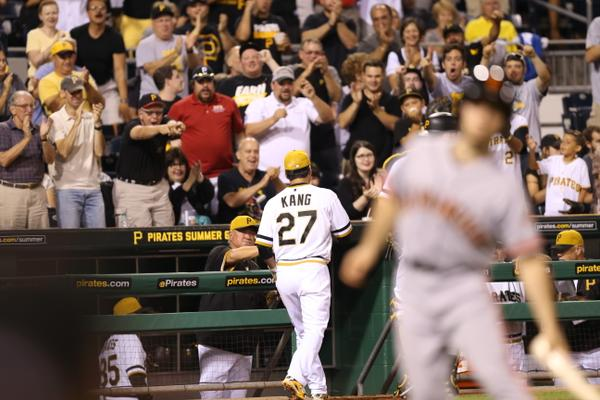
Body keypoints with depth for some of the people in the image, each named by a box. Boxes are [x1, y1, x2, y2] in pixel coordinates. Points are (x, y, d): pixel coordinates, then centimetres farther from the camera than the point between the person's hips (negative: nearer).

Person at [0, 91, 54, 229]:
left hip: (37, 191, 4)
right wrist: (26, 138, -18)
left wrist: (44, 138, -14)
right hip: (11, 191, -4)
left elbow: (50, 159, 4)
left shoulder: (36, 131, 13)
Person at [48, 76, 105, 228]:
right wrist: (77, 121, -17)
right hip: (67, 188, -4)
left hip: (93, 187, 4)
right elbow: (64, 151, -14)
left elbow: (99, 152, -1)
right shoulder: (56, 119, -2)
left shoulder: (91, 118, 9)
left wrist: (97, 122, -10)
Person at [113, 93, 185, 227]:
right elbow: (140, 133, -39)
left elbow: (180, 130, -26)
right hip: (131, 187, -5)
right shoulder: (131, 126, -15)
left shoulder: (164, 125, -4)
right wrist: (160, 129, -60)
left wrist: (177, 127, -52)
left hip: (159, 187, 5)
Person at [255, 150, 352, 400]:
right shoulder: (325, 196, -1)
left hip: (284, 274, 4)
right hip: (313, 270, -4)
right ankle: (296, 377, -29)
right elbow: (344, 232, 8)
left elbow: (264, 248, 5)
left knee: (303, 332, 14)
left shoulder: (274, 203, 7)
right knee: (314, 330, -8)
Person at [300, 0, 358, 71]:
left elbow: (351, 45, -4)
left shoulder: (348, 23, 12)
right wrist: (330, 23, -13)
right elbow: (306, 39, -11)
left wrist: (339, 21, -9)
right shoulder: (313, 20, 7)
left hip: (342, 69, 2)